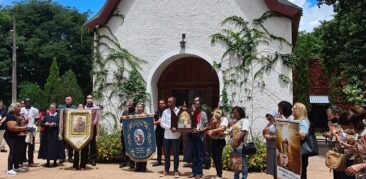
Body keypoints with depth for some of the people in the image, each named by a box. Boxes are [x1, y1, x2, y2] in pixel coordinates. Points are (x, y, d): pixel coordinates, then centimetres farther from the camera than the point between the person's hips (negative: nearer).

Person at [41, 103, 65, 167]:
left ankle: (55, 162, 9)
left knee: (55, 147, -1)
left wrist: (55, 124, -19)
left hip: (55, 135, -3)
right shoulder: (46, 115, 12)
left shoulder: (58, 116, 2)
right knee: (47, 147, 2)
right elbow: (42, 123, 8)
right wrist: (45, 124, -12)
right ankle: (48, 162, 9)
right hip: (47, 134, 3)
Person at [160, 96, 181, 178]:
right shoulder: (165, 112, 2)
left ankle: (176, 170, 14)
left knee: (176, 153, 4)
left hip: (176, 135, -2)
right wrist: (170, 128, -17)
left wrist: (176, 128, -20)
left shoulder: (179, 111, -3)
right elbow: (162, 123, -4)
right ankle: (166, 170, 21)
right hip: (167, 135, 2)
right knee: (167, 153, 10)